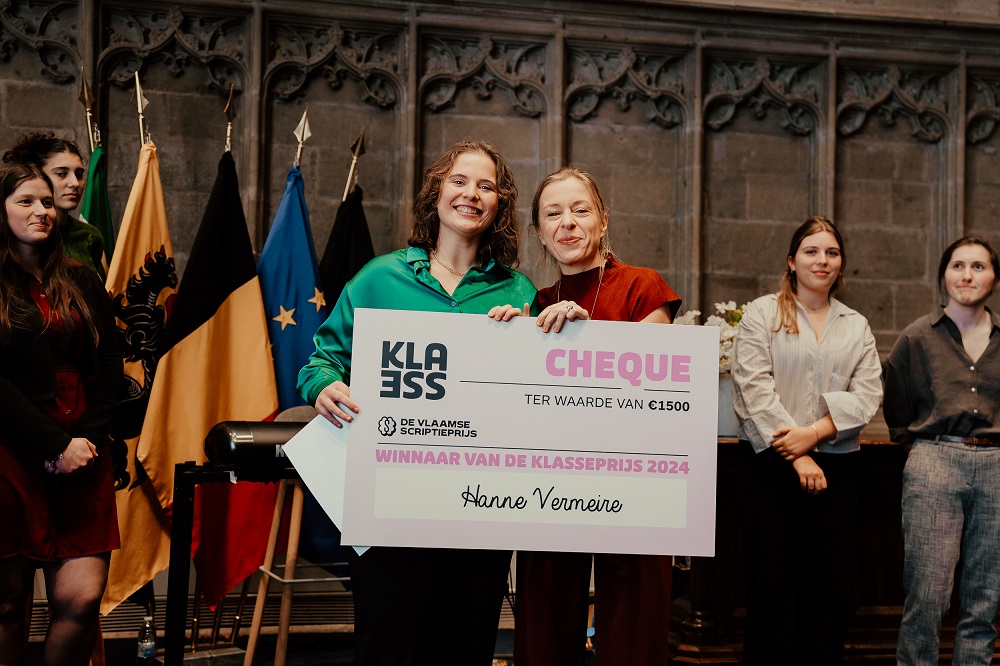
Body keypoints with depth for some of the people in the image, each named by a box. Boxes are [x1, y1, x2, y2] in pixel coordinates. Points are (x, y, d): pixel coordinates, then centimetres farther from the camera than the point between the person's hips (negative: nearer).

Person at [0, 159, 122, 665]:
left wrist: (88, 437, -4)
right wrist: (57, 445, -12)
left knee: (83, 597, -6)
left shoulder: (82, 283, 15)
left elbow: (110, 363, 10)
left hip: (83, 454, 3)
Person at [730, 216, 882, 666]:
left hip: (838, 463, 3)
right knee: (774, 579, -3)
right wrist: (796, 457, -12)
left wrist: (813, 433, -12)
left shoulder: (856, 326, 15)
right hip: (772, 462, -3)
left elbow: (867, 395, 4)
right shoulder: (761, 314, 4)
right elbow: (755, 388, -6)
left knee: (831, 582, 3)